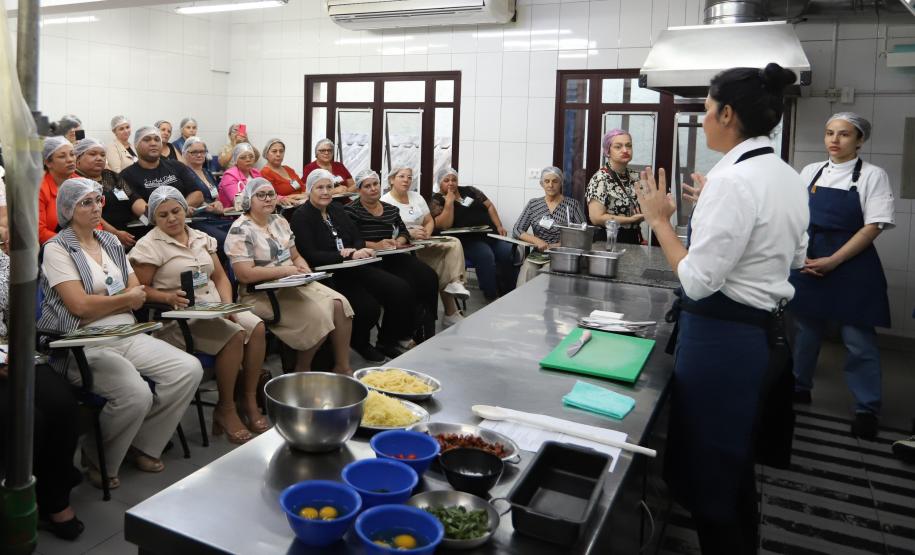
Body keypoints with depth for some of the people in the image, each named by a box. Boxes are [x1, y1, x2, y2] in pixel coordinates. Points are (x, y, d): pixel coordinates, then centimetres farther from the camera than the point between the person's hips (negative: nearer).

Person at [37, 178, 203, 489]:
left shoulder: (112, 243, 18)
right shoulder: (57, 249, -2)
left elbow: (138, 297, 13)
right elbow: (80, 306, -13)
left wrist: (100, 302, -4)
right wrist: (125, 298, 0)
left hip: (129, 336, 7)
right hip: (86, 345, -7)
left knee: (190, 370, -14)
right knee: (136, 393, -31)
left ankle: (143, 446, 4)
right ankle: (100, 461, 0)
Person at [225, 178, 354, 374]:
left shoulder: (280, 221, 15)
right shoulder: (240, 231, -10)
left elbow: (296, 256, 19)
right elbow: (245, 275, -19)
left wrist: (303, 269, -5)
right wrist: (286, 270, -17)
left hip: (293, 285, 8)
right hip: (261, 295, -7)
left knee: (340, 304, -14)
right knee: (317, 316, -26)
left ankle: (343, 367, -5)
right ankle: (302, 371, -3)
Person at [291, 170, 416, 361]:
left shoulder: (337, 209, 17)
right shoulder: (301, 216, -4)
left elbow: (358, 238, 13)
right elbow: (311, 256, -15)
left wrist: (354, 251, -12)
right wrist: (350, 255, -20)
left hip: (355, 268, 7)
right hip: (329, 275, -7)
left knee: (401, 290, -13)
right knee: (368, 307, -28)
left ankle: (388, 342, 6)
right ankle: (360, 343, 6)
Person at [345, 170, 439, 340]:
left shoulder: (391, 209, 20)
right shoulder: (351, 211, 1)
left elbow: (403, 231, 21)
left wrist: (398, 242, -3)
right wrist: (375, 245, -20)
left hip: (393, 257, 6)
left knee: (429, 276, -18)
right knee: (405, 286, -30)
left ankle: (427, 331, -10)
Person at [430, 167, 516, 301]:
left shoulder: (470, 191, 18)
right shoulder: (437, 201, 4)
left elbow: (489, 206, 19)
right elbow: (444, 225, -11)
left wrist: (499, 226, 6)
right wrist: (449, 201, -12)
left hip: (489, 233, 5)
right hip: (466, 240, -5)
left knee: (509, 253, -21)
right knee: (485, 255, -34)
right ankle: (492, 298, -27)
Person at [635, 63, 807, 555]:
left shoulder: (733, 180, -22)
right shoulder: (788, 177, 7)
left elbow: (698, 281, -23)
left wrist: (659, 220, -12)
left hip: (723, 338, -10)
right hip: (768, 331, 10)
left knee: (706, 470, 8)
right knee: (735, 466, 24)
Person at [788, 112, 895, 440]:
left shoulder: (872, 175, -5)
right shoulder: (811, 172, 6)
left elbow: (873, 227, -10)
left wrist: (832, 261, -16)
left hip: (851, 265, -4)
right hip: (809, 262, 4)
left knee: (858, 340, 0)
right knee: (806, 329, 14)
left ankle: (867, 409, 12)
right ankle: (799, 387, 32)